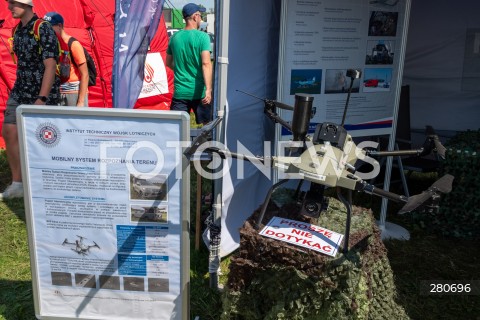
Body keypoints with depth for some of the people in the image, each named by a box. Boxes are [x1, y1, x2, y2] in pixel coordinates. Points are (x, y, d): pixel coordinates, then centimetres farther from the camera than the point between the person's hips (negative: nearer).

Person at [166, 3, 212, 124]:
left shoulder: (174, 37, 6)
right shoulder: (202, 37, -8)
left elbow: (168, 63, 17)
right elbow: (206, 63, -20)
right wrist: (208, 90, -24)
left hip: (180, 92, 3)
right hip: (199, 92, -3)